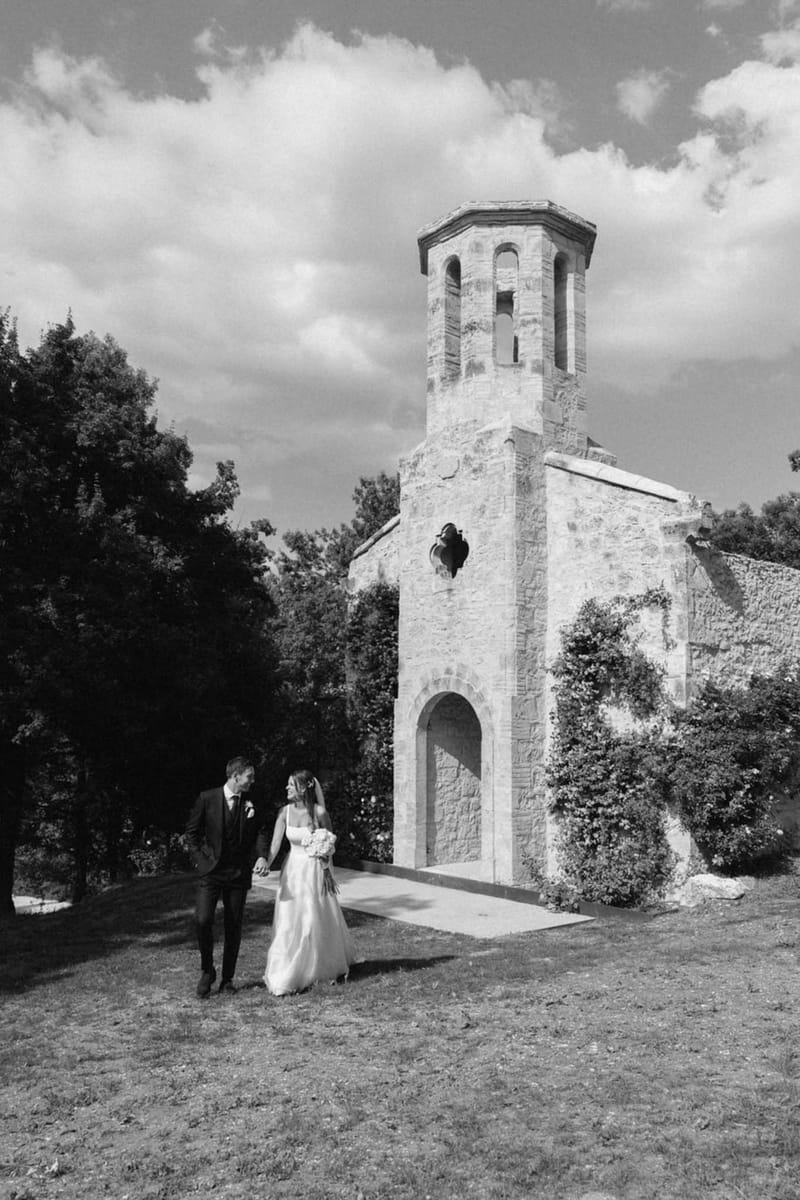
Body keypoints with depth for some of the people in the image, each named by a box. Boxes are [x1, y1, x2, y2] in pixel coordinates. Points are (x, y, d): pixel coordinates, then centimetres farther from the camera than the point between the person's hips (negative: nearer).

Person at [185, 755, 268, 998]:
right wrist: (201, 859, -3)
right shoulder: (207, 799, -5)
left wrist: (261, 855, -11)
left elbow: (259, 831, 6)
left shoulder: (251, 804, 2)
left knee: (234, 927, 6)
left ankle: (227, 979, 20)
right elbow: (192, 831, 3)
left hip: (239, 873, 2)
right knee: (203, 920, -15)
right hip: (210, 871, -2)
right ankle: (207, 971, 9)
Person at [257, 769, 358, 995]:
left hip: (315, 871, -3)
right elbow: (275, 842, -11)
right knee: (289, 922, 2)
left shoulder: (319, 812, -15)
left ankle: (330, 969, 33)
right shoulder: (285, 812, -6)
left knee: (320, 922, 10)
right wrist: (267, 863, -27)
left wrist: (327, 870, -7)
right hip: (293, 871, 3)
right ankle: (286, 976, 13)